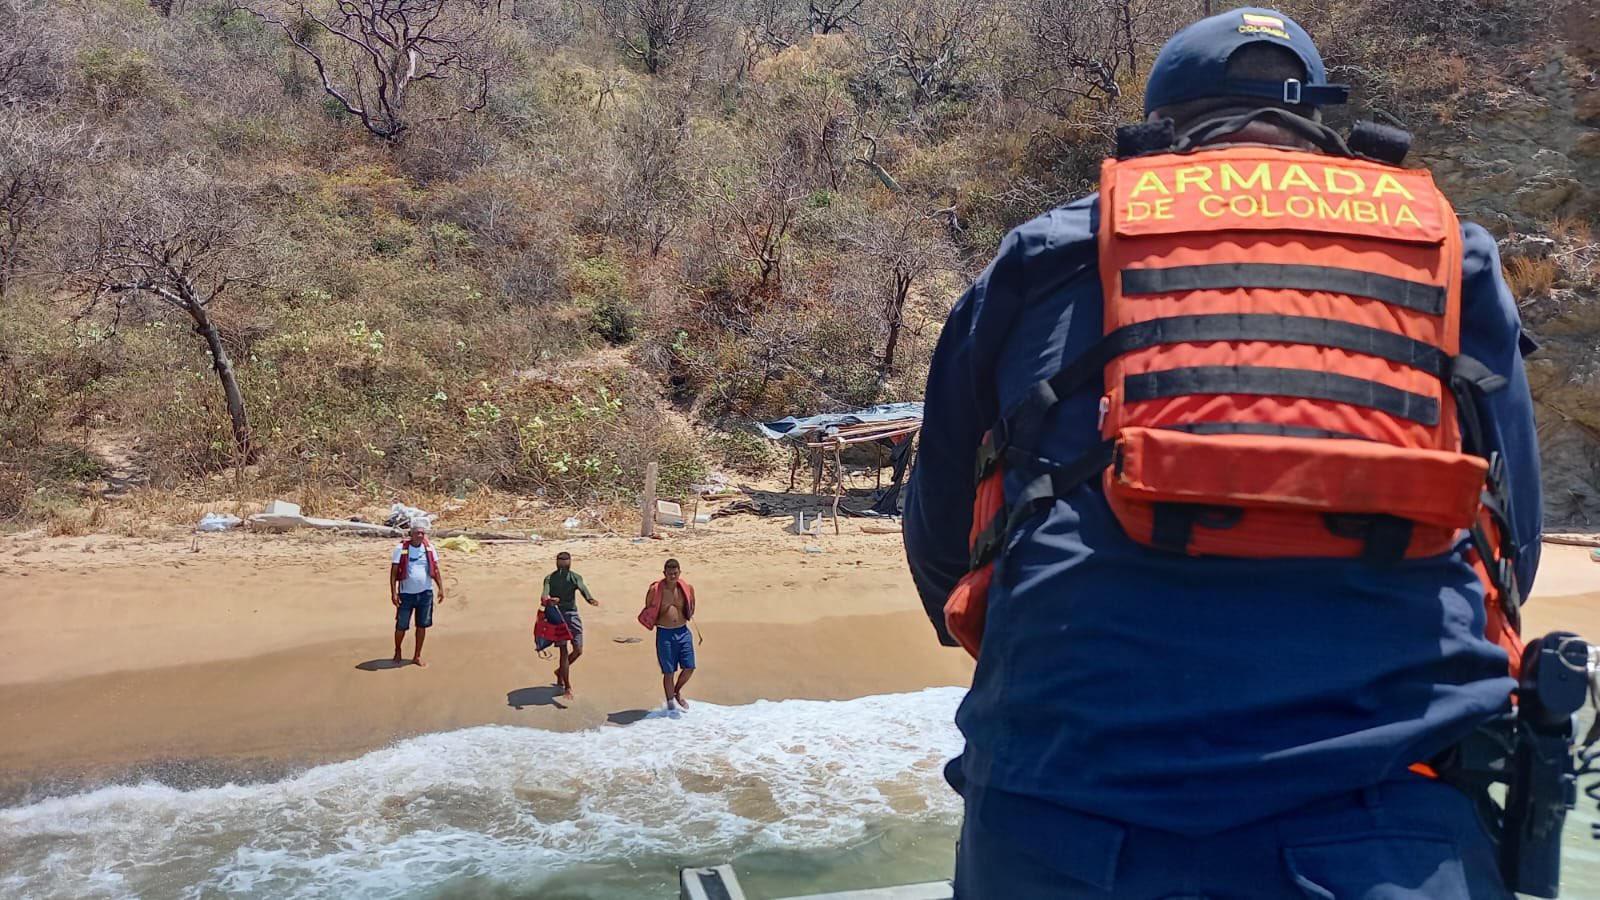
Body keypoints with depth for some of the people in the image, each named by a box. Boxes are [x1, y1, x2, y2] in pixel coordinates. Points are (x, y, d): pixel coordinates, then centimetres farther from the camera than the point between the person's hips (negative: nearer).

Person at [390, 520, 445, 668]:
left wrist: (441, 588, 3)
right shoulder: (401, 549, -8)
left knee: (422, 625, 7)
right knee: (401, 626, 5)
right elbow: (393, 572, -7)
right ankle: (397, 651, 31)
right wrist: (393, 593, -12)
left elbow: (435, 570, 9)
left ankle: (417, 656, 19)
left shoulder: (429, 547, 1)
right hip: (406, 593, -3)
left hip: (425, 593, 3)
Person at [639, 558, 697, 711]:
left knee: (689, 668, 2)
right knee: (669, 671, 2)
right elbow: (647, 613, 5)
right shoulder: (655, 590, -9)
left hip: (683, 631, 3)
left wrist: (687, 617, 6)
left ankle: (677, 691, 31)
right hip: (664, 633, -3)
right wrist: (657, 622, -3)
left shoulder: (687, 589, -1)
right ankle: (671, 702, 18)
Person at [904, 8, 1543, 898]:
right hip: (1387, 818, -1)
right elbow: (1513, 537, 18)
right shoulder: (1452, 255, 17)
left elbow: (940, 537, 19)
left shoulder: (1046, 257, 13)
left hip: (1072, 803, 2)